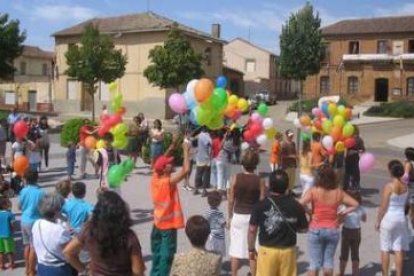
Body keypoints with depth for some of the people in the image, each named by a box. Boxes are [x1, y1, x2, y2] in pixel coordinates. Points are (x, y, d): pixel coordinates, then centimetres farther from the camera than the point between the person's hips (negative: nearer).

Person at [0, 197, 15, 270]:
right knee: (10, 251, 10)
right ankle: (11, 264, 18)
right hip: (7, 235, -4)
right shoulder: (9, 214, -16)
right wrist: (11, 231, 4)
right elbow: (12, 225, -14)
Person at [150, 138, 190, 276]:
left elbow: (159, 163, 12)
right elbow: (186, 169, -31)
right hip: (169, 224, -8)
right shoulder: (169, 182, -24)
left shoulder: (154, 179, -4)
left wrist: (170, 148, 8)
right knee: (166, 254, 2)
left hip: (158, 222, 8)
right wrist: (185, 150, -22)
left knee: (157, 252, 19)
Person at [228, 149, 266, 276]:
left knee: (236, 249, 12)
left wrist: (230, 216, 9)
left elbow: (231, 200, -3)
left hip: (238, 216, 1)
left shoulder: (236, 178, -8)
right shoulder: (260, 181, -10)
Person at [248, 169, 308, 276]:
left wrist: (251, 248, 6)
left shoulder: (260, 205, -12)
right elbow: (304, 229, 1)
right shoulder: (296, 206, -8)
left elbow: (252, 230, -7)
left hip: (267, 250, -1)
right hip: (288, 250, 2)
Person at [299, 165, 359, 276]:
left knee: (314, 263, 6)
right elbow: (355, 204, 6)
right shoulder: (338, 192, -1)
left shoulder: (313, 191, -11)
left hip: (316, 230, -2)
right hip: (333, 230, 2)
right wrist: (342, 213, 4)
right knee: (328, 261, 15)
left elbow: (300, 204, -22)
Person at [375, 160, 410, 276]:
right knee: (399, 250, 9)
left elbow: (383, 207, -13)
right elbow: (405, 204, 9)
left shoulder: (389, 186, -16)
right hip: (401, 218, 5)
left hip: (388, 218, -5)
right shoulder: (405, 186, 1)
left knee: (385, 250, 6)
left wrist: (378, 221, -4)